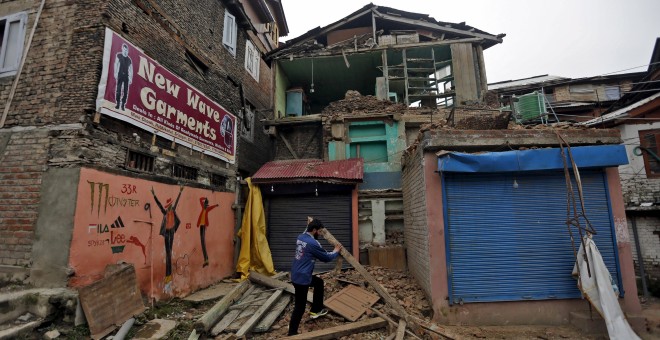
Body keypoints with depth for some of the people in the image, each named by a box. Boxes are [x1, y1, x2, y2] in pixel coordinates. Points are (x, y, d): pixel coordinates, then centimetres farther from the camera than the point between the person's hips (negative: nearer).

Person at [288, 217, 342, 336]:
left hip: (297, 274, 10)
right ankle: (292, 333, 18)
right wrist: (336, 251, 9)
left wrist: (309, 224, 19)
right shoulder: (312, 243, -23)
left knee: (319, 282, 27)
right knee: (300, 307, 4)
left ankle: (316, 310, 36)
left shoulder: (301, 237, 1)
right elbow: (326, 257, -9)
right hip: (301, 278, -10)